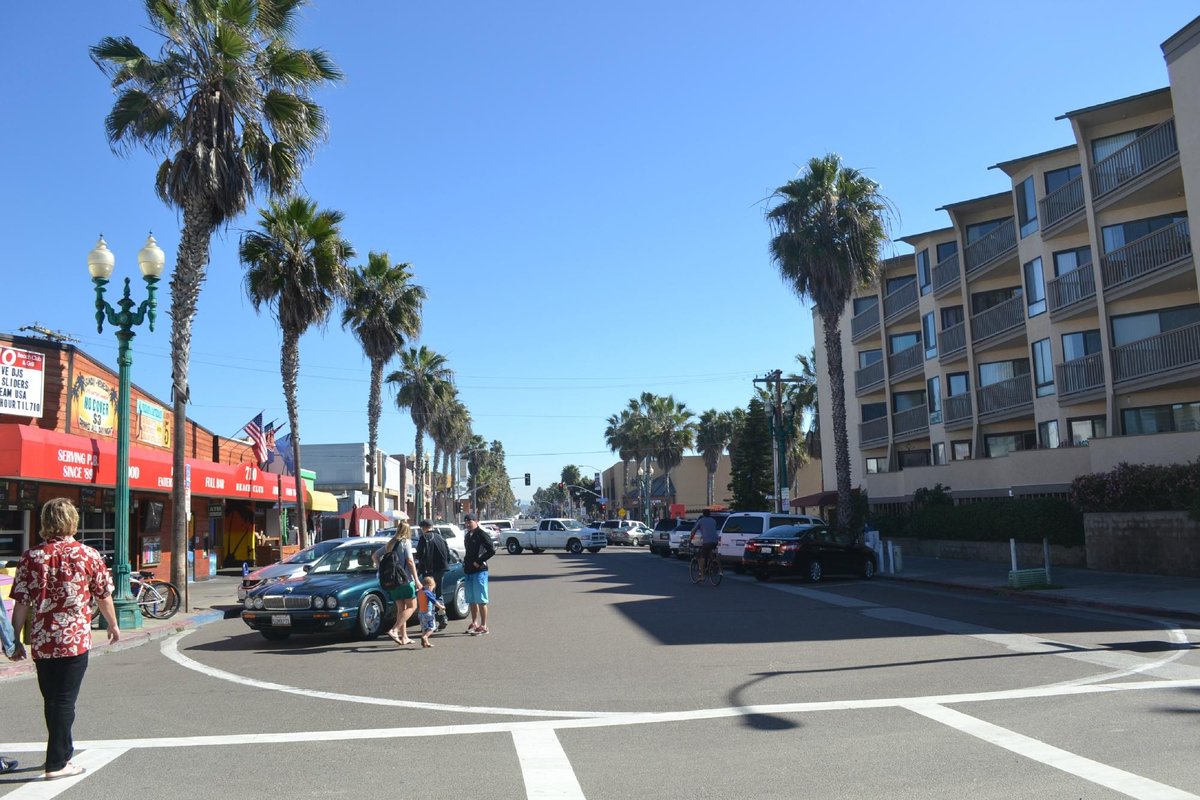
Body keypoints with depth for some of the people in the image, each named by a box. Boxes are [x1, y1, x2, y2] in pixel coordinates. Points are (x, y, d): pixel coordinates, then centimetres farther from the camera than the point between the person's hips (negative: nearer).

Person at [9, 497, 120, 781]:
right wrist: (113, 625, 18)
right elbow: (103, 596, 2)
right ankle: (56, 764, 5)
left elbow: (21, 602, -3)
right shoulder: (88, 555, -6)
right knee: (64, 701, 4)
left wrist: (15, 639, 7)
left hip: (41, 641, 3)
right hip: (75, 640, -3)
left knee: (51, 701, 17)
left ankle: (63, 752, 32)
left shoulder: (31, 556, -2)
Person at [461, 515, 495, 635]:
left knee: (481, 600, -5)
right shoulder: (468, 535, 16)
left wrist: (479, 562, -17)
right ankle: (474, 623, 24)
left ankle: (483, 626, -1)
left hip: (479, 571, -9)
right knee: (471, 600, 14)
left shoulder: (481, 535, -11)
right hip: (469, 571, 9)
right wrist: (465, 563, 12)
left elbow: (492, 551, -19)